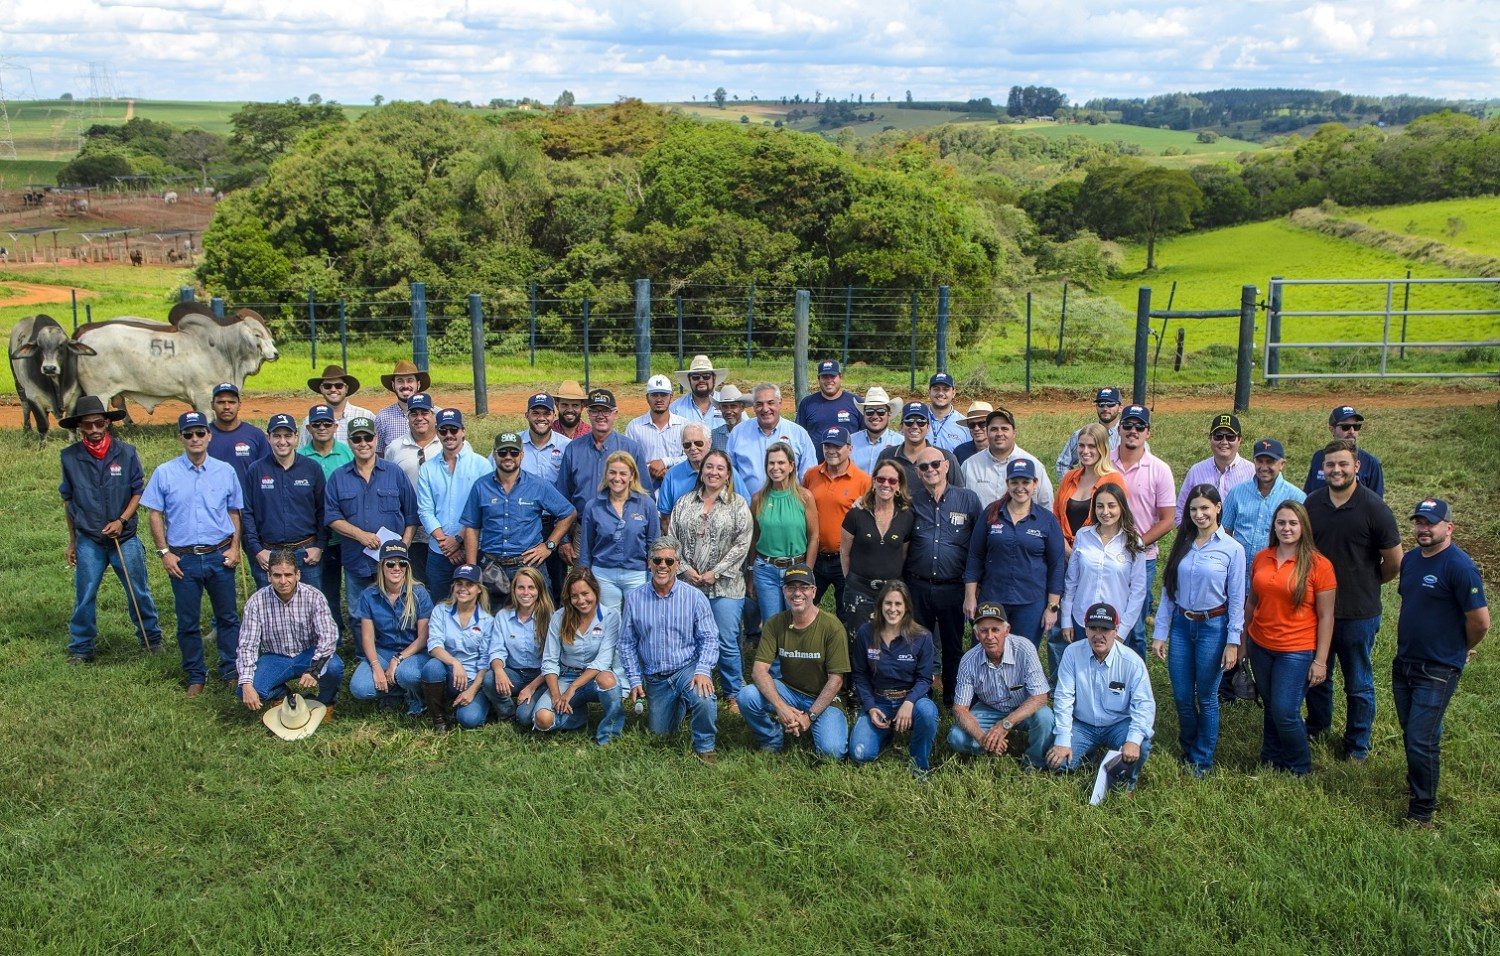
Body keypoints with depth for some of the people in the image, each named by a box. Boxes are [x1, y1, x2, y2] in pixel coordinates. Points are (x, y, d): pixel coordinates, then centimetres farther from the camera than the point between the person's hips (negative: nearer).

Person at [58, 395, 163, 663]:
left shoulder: (126, 452, -3)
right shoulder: (70, 457, -1)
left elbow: (138, 492, 4)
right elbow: (68, 500, 9)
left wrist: (122, 521, -11)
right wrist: (72, 540, 12)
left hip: (125, 538, 0)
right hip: (88, 540, 0)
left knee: (139, 593, 8)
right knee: (84, 596, 4)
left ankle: (152, 639, 24)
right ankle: (81, 648, 18)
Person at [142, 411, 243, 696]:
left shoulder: (225, 471, 3)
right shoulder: (164, 473, 0)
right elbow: (155, 515, 3)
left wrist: (235, 547, 1)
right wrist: (164, 552, -4)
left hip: (220, 555, 1)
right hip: (182, 559, -1)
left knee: (227, 617, 8)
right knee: (187, 622, 7)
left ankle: (231, 671, 20)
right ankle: (196, 676, 19)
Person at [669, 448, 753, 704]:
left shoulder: (738, 505, 2)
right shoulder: (684, 503, 11)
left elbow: (742, 544, -5)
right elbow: (671, 538, 9)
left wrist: (716, 572, -11)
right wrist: (685, 569, -4)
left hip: (725, 586, -3)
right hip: (689, 584, 3)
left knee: (726, 643, -2)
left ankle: (734, 695, 13)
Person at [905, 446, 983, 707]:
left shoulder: (968, 499, -1)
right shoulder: (911, 501, 1)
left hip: (953, 587, -1)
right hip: (918, 587, 1)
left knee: (953, 647, 12)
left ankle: (953, 700, 27)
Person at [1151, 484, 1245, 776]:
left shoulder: (1232, 549, -7)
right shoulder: (1182, 545, 4)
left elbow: (1236, 599, -6)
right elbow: (1167, 592, 6)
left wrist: (1233, 642, -9)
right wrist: (1160, 633, 3)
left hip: (1213, 626, -4)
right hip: (1181, 625, 4)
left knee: (1206, 697, 7)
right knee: (1181, 696, 9)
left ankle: (1202, 759, 22)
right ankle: (1188, 749, 31)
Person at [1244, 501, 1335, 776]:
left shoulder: (1318, 565, -10)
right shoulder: (1261, 559, 3)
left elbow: (1326, 616, -8)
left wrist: (1321, 661, -10)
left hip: (1297, 651, -4)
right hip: (1260, 647, 4)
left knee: (1285, 712, -5)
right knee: (1270, 709, 15)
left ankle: (1300, 769, 19)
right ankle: (1270, 762, 32)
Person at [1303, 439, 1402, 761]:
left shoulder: (1373, 507, -15)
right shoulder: (1312, 503, -2)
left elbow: (1394, 562, -6)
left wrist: (1365, 584, 6)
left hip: (1359, 612, -4)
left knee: (1358, 684, 11)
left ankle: (1358, 743, 28)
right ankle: (1317, 725, 43)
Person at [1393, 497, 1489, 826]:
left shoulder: (1460, 567, -19)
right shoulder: (1410, 559, 6)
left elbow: (1480, 621, -17)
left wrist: (1461, 650, -1)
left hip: (1437, 672, -7)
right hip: (1404, 662, 7)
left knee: (1421, 741, -5)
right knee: (1410, 733, 18)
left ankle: (1421, 812, 8)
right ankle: (1416, 784, 38)